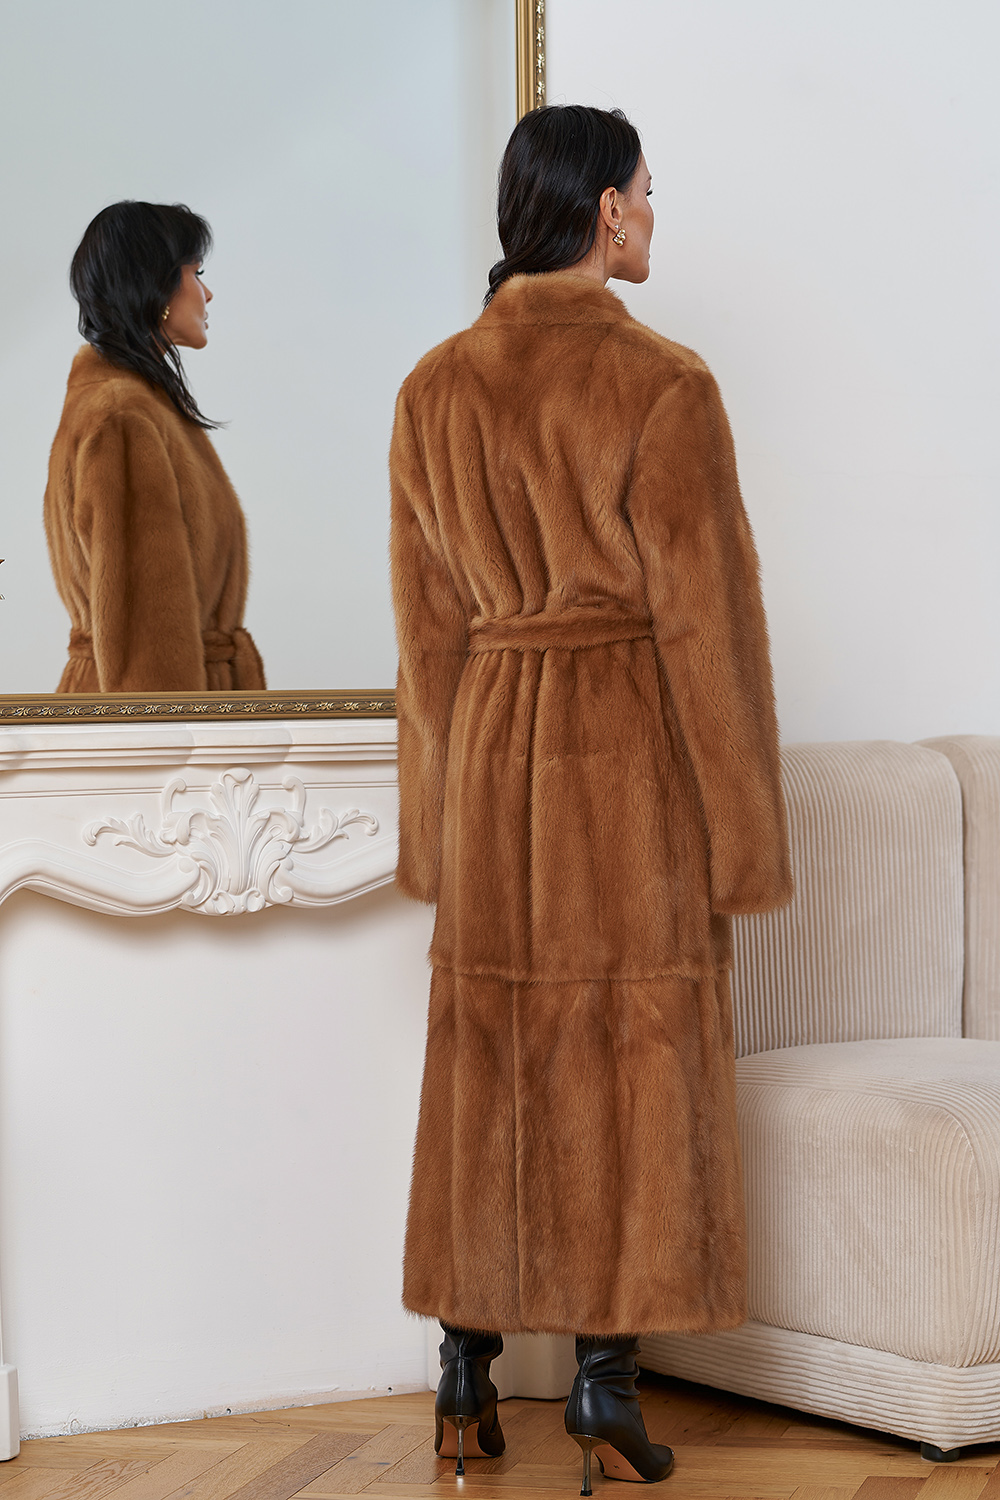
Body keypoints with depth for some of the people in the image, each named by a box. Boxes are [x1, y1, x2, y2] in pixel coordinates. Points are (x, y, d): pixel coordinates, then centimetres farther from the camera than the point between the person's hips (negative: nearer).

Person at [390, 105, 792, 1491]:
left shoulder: (434, 390, 3)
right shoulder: (662, 387, -13)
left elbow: (427, 624, 7)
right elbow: (705, 622, -12)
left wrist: (435, 826, 14)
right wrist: (740, 836, -5)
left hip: (491, 753, 5)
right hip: (635, 756, -5)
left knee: (488, 1061, 13)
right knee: (632, 1066, 4)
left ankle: (468, 1372, 20)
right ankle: (605, 1379, 9)